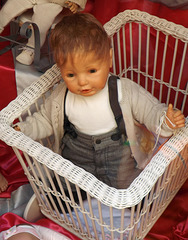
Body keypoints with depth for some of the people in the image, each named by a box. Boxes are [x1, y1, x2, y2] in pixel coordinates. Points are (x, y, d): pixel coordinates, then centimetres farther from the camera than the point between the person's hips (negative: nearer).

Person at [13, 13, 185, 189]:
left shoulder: (125, 91, -15)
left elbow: (151, 111, -7)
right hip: (75, 161, 2)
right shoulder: (60, 97, -8)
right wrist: (22, 130, -4)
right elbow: (44, 119, 10)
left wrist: (167, 120, -27)